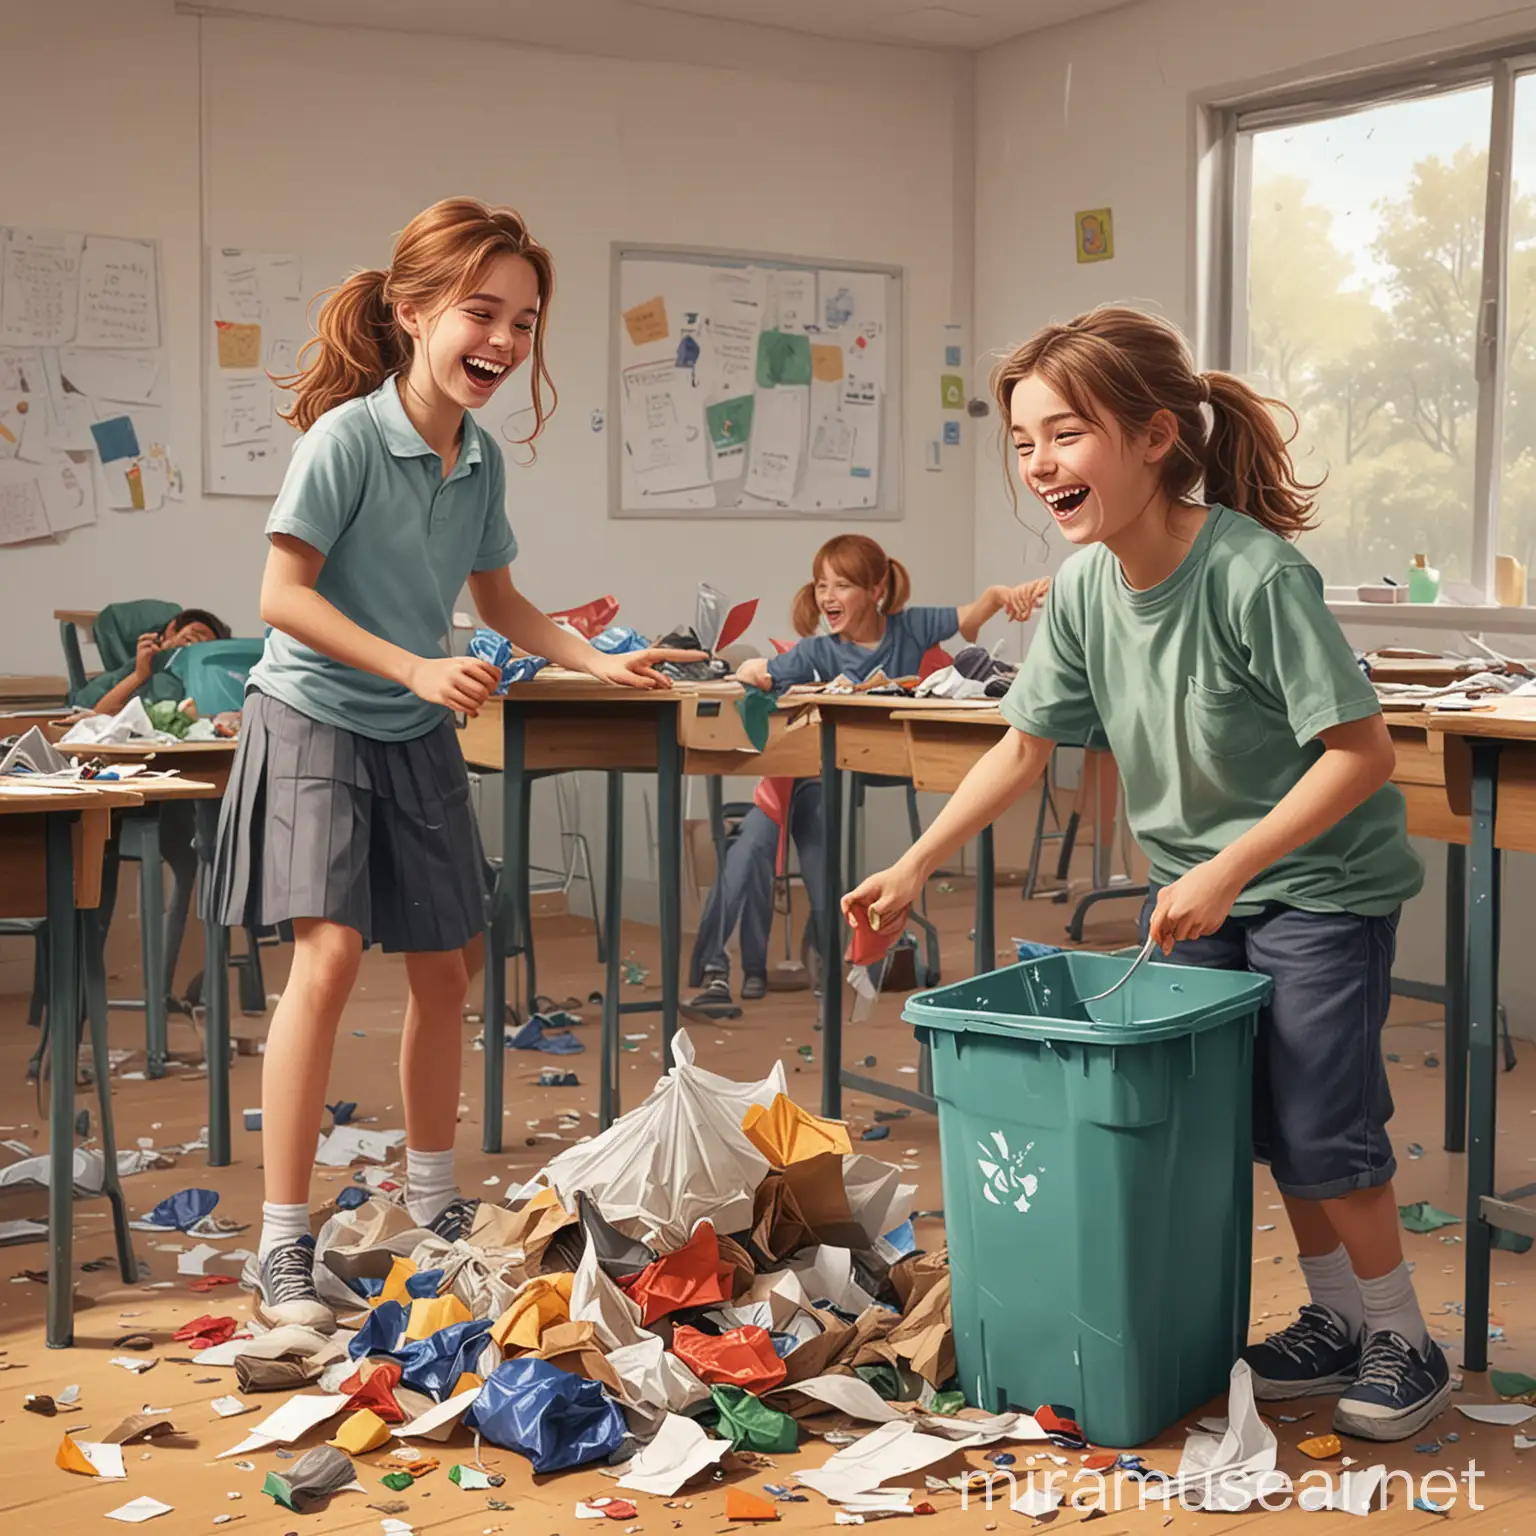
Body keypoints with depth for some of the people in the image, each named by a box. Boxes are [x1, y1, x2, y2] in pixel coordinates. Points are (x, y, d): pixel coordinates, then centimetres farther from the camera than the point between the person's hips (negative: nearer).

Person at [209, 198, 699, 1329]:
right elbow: (283, 596, -18)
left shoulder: (483, 459, 1)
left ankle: (434, 1202, 30)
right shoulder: (347, 434, -18)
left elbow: (498, 601, 14)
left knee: (445, 963, 11)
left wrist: (601, 663, 2)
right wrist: (416, 668, -24)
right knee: (330, 949, -19)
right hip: (315, 720, -7)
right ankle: (283, 1246, -11)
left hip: (418, 737, 7)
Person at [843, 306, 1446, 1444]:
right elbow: (1025, 748, 1)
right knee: (1249, 1114, 11)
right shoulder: (1085, 585, -7)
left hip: (1321, 880, -6)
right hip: (1199, 881, 7)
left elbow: (1363, 751, -26)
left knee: (1321, 1121, -3)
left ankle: (1405, 1341, 18)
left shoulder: (1256, 574, -28)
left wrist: (1228, 870, -28)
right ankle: (1333, 1322, 30)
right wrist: (913, 867, -5)